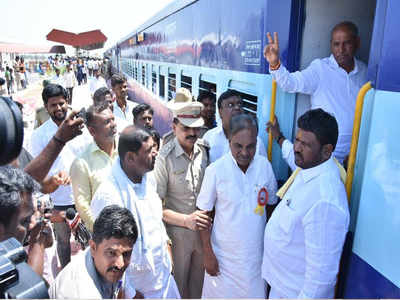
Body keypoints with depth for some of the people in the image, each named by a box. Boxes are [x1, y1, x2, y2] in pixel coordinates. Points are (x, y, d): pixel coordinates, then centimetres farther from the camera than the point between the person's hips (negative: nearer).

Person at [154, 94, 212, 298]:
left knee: (199, 282, 23)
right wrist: (186, 220, -27)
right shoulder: (165, 159, -18)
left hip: (204, 230, 4)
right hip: (178, 234, -4)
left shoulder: (205, 149, -4)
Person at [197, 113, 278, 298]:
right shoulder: (215, 170, -16)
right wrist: (208, 253, -8)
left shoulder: (265, 166, -7)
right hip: (223, 255, -2)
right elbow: (204, 214, -9)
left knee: (255, 293, 17)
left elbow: (271, 206, 5)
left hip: (257, 253, 3)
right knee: (220, 293, 13)